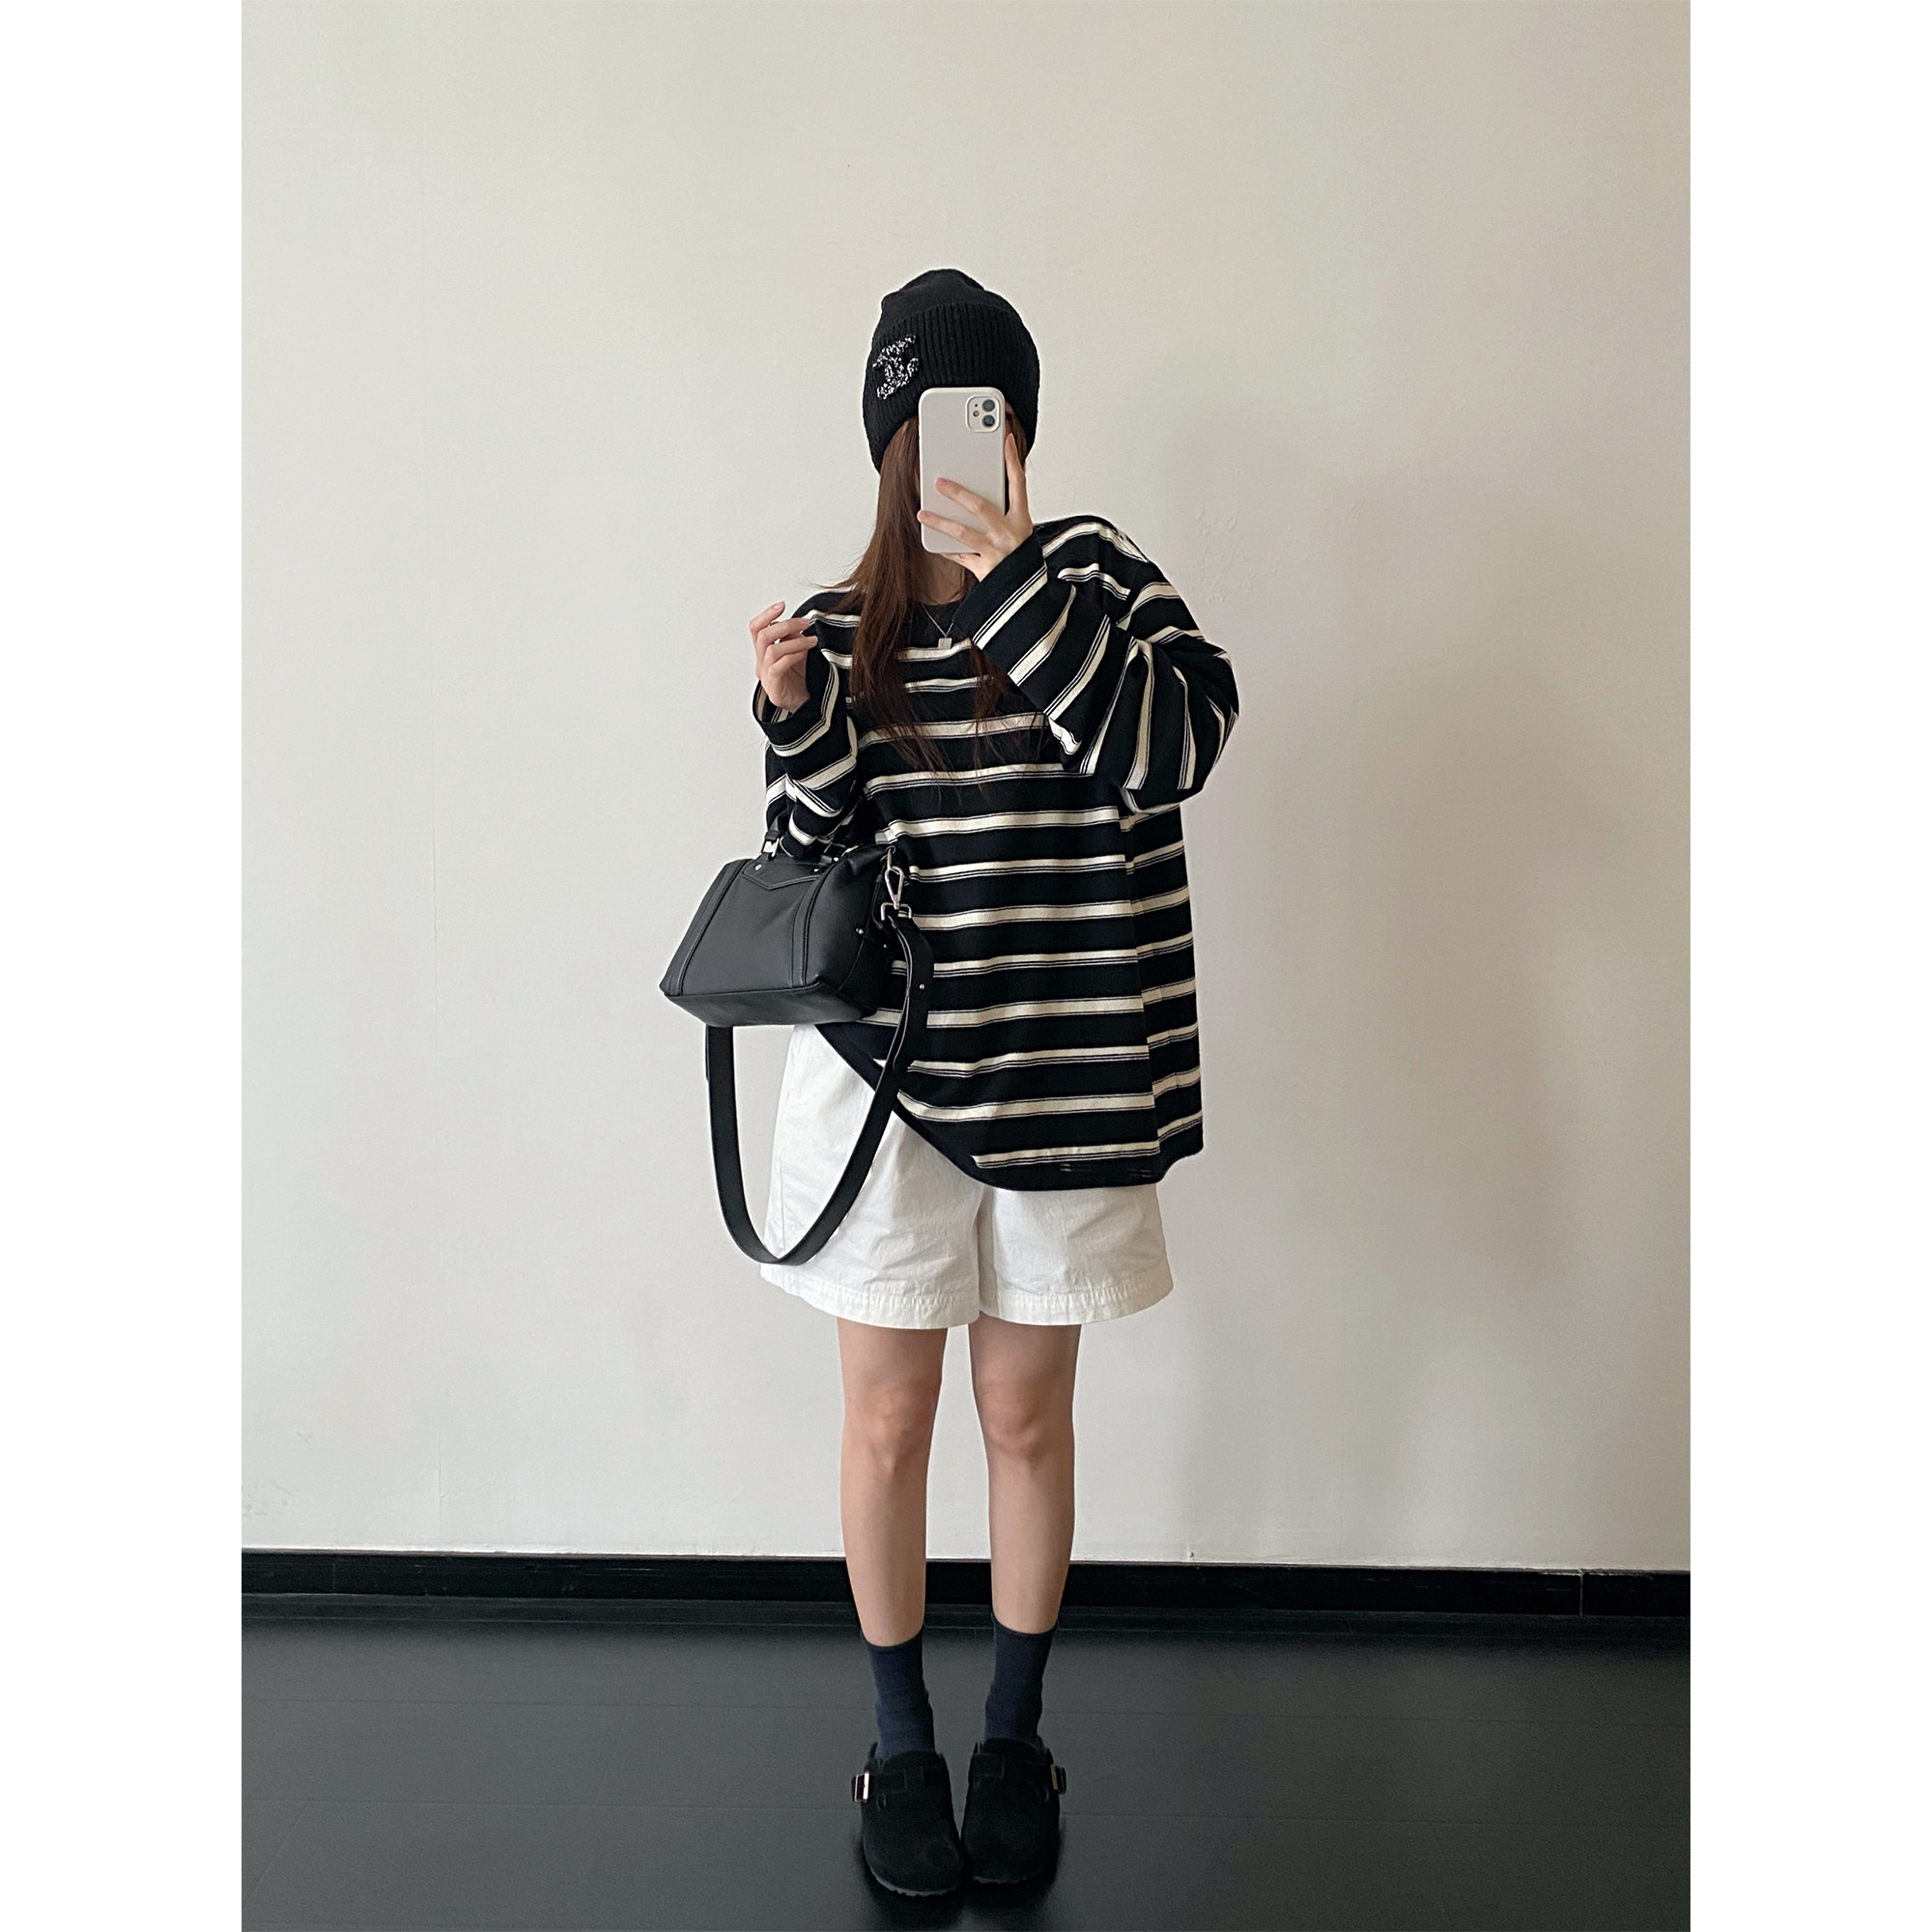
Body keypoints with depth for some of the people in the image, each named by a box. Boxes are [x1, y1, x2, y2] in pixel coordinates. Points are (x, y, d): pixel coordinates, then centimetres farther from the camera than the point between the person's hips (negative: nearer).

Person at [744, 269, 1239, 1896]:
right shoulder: (842, 627, 4)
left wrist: (1020, 582, -22)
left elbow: (1179, 743, -18)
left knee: (1029, 1418, 13)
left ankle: (1015, 1735, 35)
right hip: (884, 1073, 1)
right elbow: (815, 862, 2)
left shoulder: (1094, 574, 0)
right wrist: (796, 721, -15)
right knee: (891, 1423, 10)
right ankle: (902, 1746, 32)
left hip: (1059, 1074, -1)